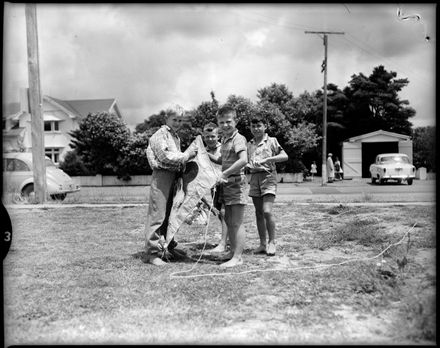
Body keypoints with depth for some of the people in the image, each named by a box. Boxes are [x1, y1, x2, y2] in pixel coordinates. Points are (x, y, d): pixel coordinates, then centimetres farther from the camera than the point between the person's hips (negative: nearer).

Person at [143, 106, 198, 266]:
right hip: (162, 175, -9)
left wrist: (188, 155, 5)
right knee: (157, 215, -8)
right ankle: (152, 253, -4)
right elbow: (166, 157, -16)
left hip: (174, 177, 9)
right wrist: (186, 155, -12)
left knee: (171, 214, 15)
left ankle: (170, 246, 28)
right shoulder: (160, 135, -6)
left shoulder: (176, 137, 20)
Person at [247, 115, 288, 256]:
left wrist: (267, 159, -17)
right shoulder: (249, 145, 16)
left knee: (267, 211, -15)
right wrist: (247, 165, 0)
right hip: (254, 178, 5)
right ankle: (262, 244, 15)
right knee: (259, 213, 7)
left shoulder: (271, 141, 2)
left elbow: (285, 156, -8)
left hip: (268, 177, -5)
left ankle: (272, 242, 0)